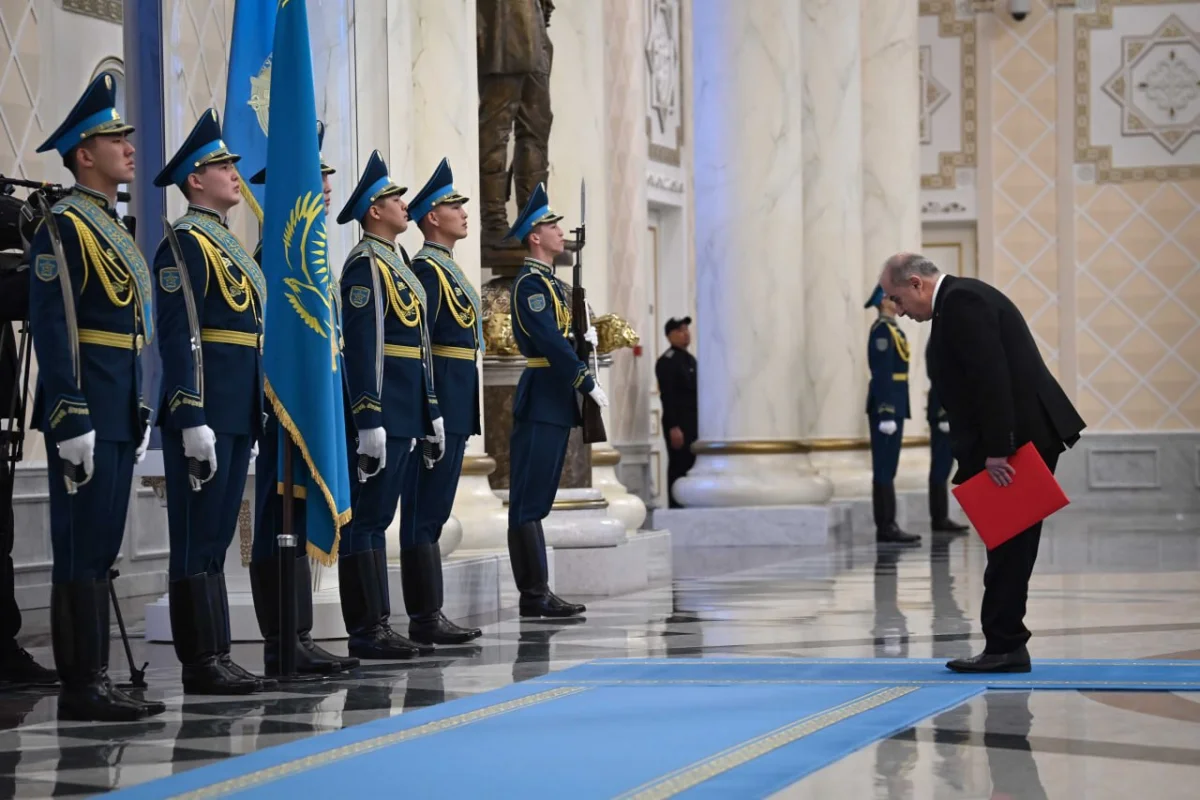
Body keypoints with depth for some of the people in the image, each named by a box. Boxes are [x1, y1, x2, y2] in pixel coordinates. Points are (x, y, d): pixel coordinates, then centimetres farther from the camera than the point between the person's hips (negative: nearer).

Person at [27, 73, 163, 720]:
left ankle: (94, 683, 15)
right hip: (86, 416, -9)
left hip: (119, 415, 9)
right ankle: (81, 690, -3)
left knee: (100, 547, 11)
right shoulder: (63, 229, -10)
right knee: (81, 549, -6)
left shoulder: (114, 229, 18)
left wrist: (140, 414, 19)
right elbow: (53, 330, -16)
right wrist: (72, 422, -20)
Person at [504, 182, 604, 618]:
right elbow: (550, 343, -20)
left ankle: (537, 594, 12)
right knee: (530, 499, -8)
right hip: (541, 398, -10)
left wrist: (582, 339, 3)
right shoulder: (531, 283, -12)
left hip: (555, 400, 10)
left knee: (536, 500, 9)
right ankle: (534, 594, -8)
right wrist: (588, 383, -19)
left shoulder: (550, 283, 18)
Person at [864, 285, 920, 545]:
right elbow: (882, 375, -19)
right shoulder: (883, 330, -14)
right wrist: (887, 414, -23)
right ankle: (886, 527, -9)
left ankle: (887, 526, 10)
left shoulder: (890, 329, 18)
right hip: (887, 406, -10)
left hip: (892, 406, 10)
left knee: (887, 469, 9)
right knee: (885, 469, -9)